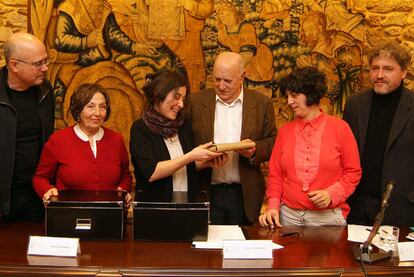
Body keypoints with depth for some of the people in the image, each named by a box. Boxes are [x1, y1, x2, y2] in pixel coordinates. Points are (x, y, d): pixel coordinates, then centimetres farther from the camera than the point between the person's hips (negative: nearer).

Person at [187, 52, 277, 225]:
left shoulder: (262, 103, 3)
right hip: (207, 193, 0)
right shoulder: (196, 101, 3)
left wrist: (255, 150, -15)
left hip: (244, 195, 1)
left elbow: (273, 142, 5)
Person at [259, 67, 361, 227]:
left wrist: (331, 194, -14)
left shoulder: (339, 128, -2)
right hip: (288, 215, 2)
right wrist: (273, 206, -6)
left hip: (328, 217, -2)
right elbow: (275, 173, 7)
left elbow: (353, 172, 0)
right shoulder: (285, 131, 6)